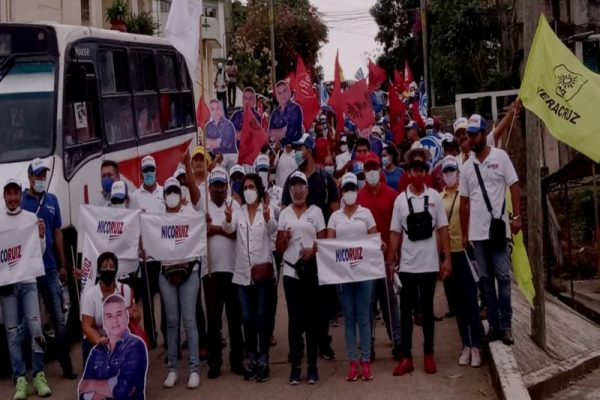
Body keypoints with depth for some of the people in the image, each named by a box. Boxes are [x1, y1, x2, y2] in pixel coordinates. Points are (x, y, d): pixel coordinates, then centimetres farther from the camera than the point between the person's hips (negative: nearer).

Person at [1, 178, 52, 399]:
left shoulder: (32, 218, 4)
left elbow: (41, 252, 5)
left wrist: (41, 237, -13)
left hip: (28, 279, -1)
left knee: (35, 326, -7)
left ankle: (39, 375, -1)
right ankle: (20, 379, 3)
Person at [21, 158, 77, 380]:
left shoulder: (52, 200, 12)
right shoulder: (20, 200, -1)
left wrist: (63, 265, 14)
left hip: (50, 268, 4)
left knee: (59, 320, 5)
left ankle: (66, 366, 10)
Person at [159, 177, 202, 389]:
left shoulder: (190, 212, 4)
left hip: (188, 271, -2)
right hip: (166, 273, 2)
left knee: (189, 320, -4)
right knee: (172, 321, 4)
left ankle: (194, 369, 0)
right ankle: (172, 369, 9)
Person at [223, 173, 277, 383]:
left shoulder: (267, 210, -1)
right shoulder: (238, 212, 7)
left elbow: (273, 228, -21)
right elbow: (228, 229, -13)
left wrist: (267, 217, -44)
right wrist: (228, 218, -36)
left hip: (263, 270, -3)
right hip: (243, 272, 3)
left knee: (262, 316, -1)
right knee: (247, 317, 6)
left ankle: (264, 361, 5)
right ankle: (252, 360, 16)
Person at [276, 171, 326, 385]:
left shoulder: (316, 211, 4)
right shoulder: (284, 214, 9)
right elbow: (279, 247, 9)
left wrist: (313, 250, -17)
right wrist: (285, 239, -12)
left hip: (312, 271, -1)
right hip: (291, 271, 1)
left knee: (312, 318, 2)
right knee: (294, 318, 1)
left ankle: (312, 365, 8)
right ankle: (295, 365, 5)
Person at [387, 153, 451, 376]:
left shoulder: (435, 197, 0)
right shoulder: (400, 200, 1)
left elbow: (443, 229, 2)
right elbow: (395, 233, 3)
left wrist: (447, 258, -3)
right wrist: (390, 261, 0)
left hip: (430, 263, 0)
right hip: (407, 264, 0)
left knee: (427, 309, 9)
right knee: (406, 310, 3)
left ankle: (429, 355, 17)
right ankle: (406, 357, 7)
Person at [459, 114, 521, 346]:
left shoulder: (500, 157, 0)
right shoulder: (467, 167, 11)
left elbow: (514, 187, -2)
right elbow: (464, 201, 13)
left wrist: (516, 216, -12)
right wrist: (464, 233, 12)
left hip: (498, 227, -4)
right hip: (477, 231, 4)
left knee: (503, 277, -3)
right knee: (486, 279, 8)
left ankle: (506, 325, 2)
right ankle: (493, 324, 14)